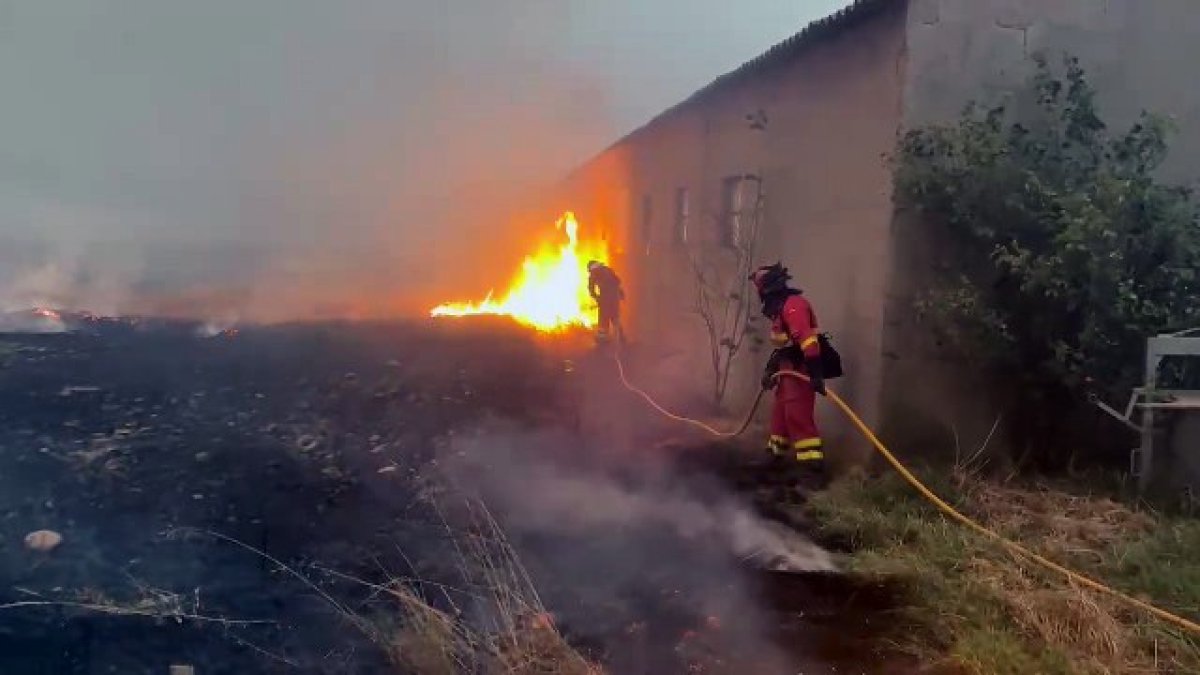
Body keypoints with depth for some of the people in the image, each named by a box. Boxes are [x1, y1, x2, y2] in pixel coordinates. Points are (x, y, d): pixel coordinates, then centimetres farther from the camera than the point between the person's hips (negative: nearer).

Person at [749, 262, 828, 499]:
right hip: (789, 371, 11)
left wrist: (816, 372, -36)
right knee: (780, 415, 18)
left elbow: (807, 339, -30)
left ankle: (814, 472, -13)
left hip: (800, 371, -11)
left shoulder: (793, 304, -19)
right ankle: (778, 459, 31)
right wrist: (770, 370, 28)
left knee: (799, 419, -13)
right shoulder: (780, 307, 17)